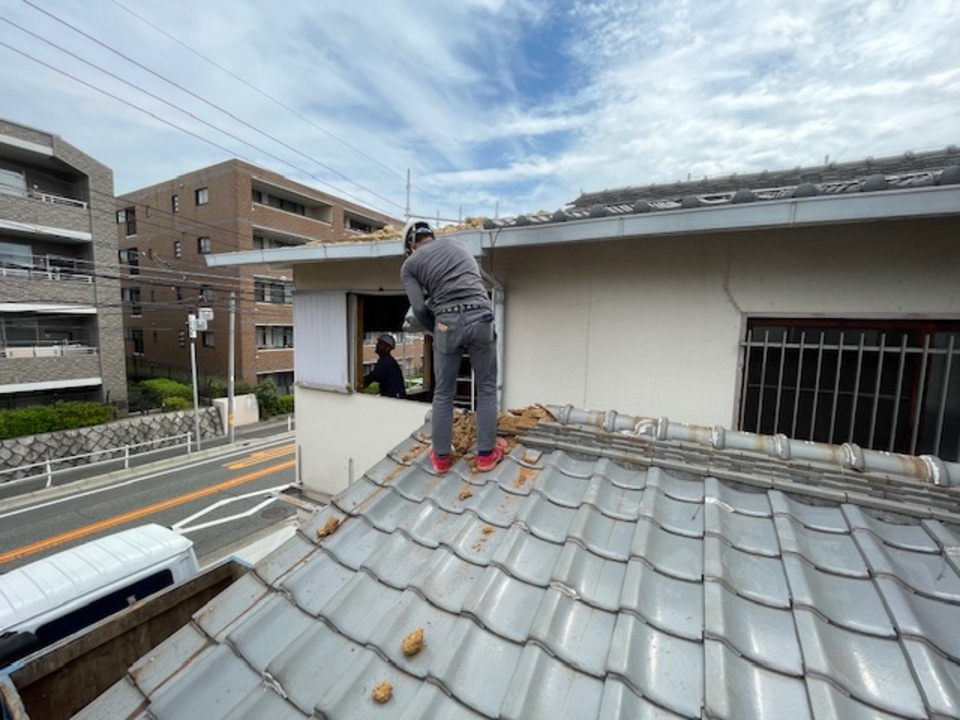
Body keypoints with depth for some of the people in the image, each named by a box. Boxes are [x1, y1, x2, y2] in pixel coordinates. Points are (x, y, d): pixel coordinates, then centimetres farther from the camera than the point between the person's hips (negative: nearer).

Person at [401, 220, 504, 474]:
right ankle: (486, 454, 20)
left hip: (448, 323, -1)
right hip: (481, 318, 2)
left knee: (443, 394, 13)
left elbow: (419, 307, 0)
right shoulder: (454, 243, 23)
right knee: (486, 389, 13)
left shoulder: (409, 265, 12)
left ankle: (441, 457, 25)